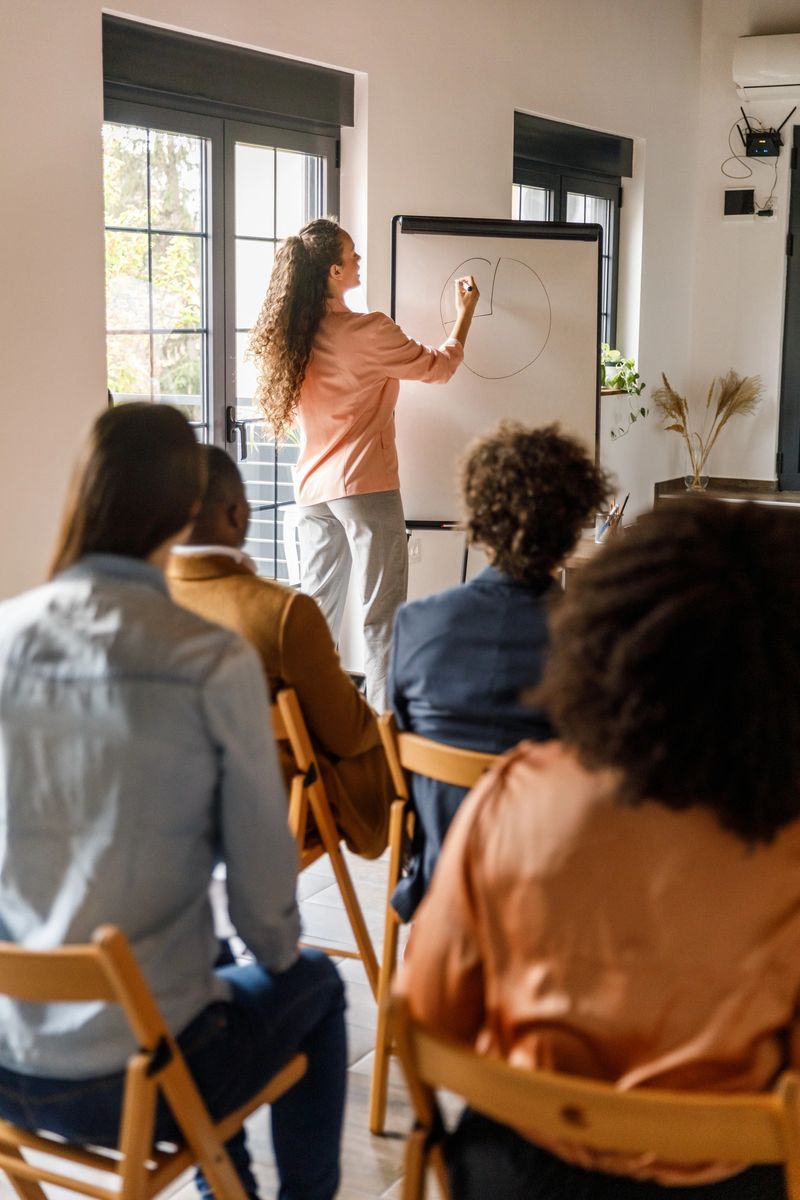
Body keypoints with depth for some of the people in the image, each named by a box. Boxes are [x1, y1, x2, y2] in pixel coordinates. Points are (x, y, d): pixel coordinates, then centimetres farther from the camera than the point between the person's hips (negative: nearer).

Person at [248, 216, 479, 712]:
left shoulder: (294, 336, 4)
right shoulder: (366, 332, -14)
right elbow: (439, 367, 0)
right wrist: (465, 313, 14)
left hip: (314, 486, 7)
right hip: (365, 486, -7)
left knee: (318, 610, 15)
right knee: (382, 616, -2)